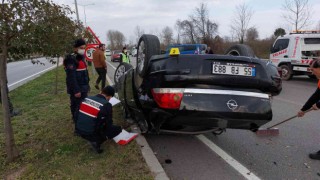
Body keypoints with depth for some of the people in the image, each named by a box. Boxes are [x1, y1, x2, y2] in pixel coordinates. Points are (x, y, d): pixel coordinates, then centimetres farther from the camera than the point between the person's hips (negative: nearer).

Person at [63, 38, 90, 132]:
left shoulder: (80, 57, 15)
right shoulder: (71, 59, -16)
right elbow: (71, 77, -23)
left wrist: (87, 85, 20)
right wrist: (76, 91, -26)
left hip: (83, 88, 10)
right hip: (77, 90, -10)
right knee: (78, 108, -8)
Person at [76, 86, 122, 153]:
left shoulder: (87, 98, -1)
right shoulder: (106, 105, -18)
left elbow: (84, 115, 13)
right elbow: (109, 124, -9)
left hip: (79, 131, 7)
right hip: (91, 134, -7)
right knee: (118, 129, 10)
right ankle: (97, 141, 0)